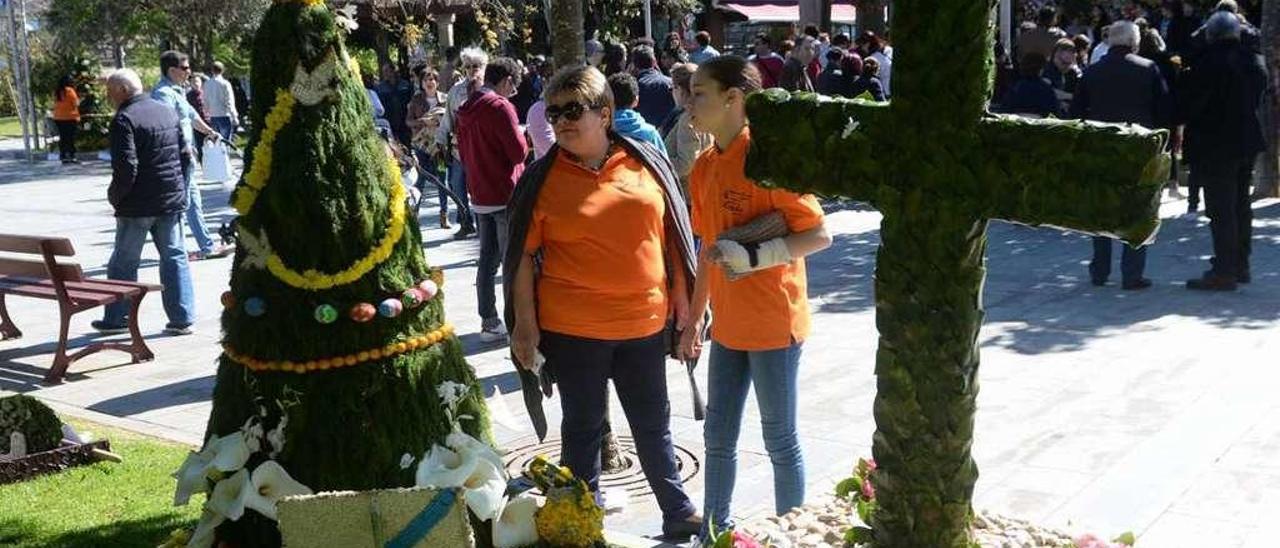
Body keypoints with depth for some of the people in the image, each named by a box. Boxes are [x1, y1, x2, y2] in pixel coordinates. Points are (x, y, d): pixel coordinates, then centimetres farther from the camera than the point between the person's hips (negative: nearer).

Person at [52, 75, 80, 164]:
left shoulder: (56, 91, 10)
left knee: (62, 138, 8)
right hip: (70, 117, -6)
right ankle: (72, 157, -7)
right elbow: (76, 104, -10)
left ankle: (63, 157, 8)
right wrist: (78, 98, 6)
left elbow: (55, 104, 12)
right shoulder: (69, 90, -10)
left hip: (58, 118, 6)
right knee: (71, 138, -5)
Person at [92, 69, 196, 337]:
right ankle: (182, 318, 7)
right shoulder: (168, 111, 9)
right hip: (172, 202, 6)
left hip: (137, 205, -6)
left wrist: (115, 196, -6)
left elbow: (126, 167, -20)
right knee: (175, 258, 9)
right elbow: (186, 155, 11)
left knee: (123, 263, 8)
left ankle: (117, 319, 18)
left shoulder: (124, 119, -13)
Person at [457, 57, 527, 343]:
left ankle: (489, 322, 15)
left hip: (479, 195, 8)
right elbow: (519, 151, -16)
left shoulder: (467, 109, 9)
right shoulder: (500, 107, -15)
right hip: (506, 194, -7)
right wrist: (520, 135, 3)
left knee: (488, 258, 12)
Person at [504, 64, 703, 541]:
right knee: (582, 427, 12)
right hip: (573, 329, -2)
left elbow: (671, 237, 6)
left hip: (645, 323, 2)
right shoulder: (541, 179, -5)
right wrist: (525, 323, -6)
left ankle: (680, 515, 31)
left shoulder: (646, 163, 0)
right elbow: (523, 256, -3)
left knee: (653, 425, 16)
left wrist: (683, 304, 7)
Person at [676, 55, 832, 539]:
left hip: (773, 322, -7)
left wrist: (755, 255, -26)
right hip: (729, 323, 7)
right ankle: (714, 532, 28)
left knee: (779, 438, 5)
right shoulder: (704, 167, 6)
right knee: (717, 435, 14)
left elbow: (820, 235, -16)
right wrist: (694, 317, 16)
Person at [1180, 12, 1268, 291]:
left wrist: (1182, 116, 2)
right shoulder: (1255, 61, 6)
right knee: (1240, 205, 16)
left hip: (1215, 146, -8)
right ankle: (1240, 265, 26)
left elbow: (1189, 103, -17)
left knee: (1221, 210, -5)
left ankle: (1224, 271, -3)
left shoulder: (1210, 62, -18)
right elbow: (1258, 99, 14)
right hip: (1248, 141, 8)